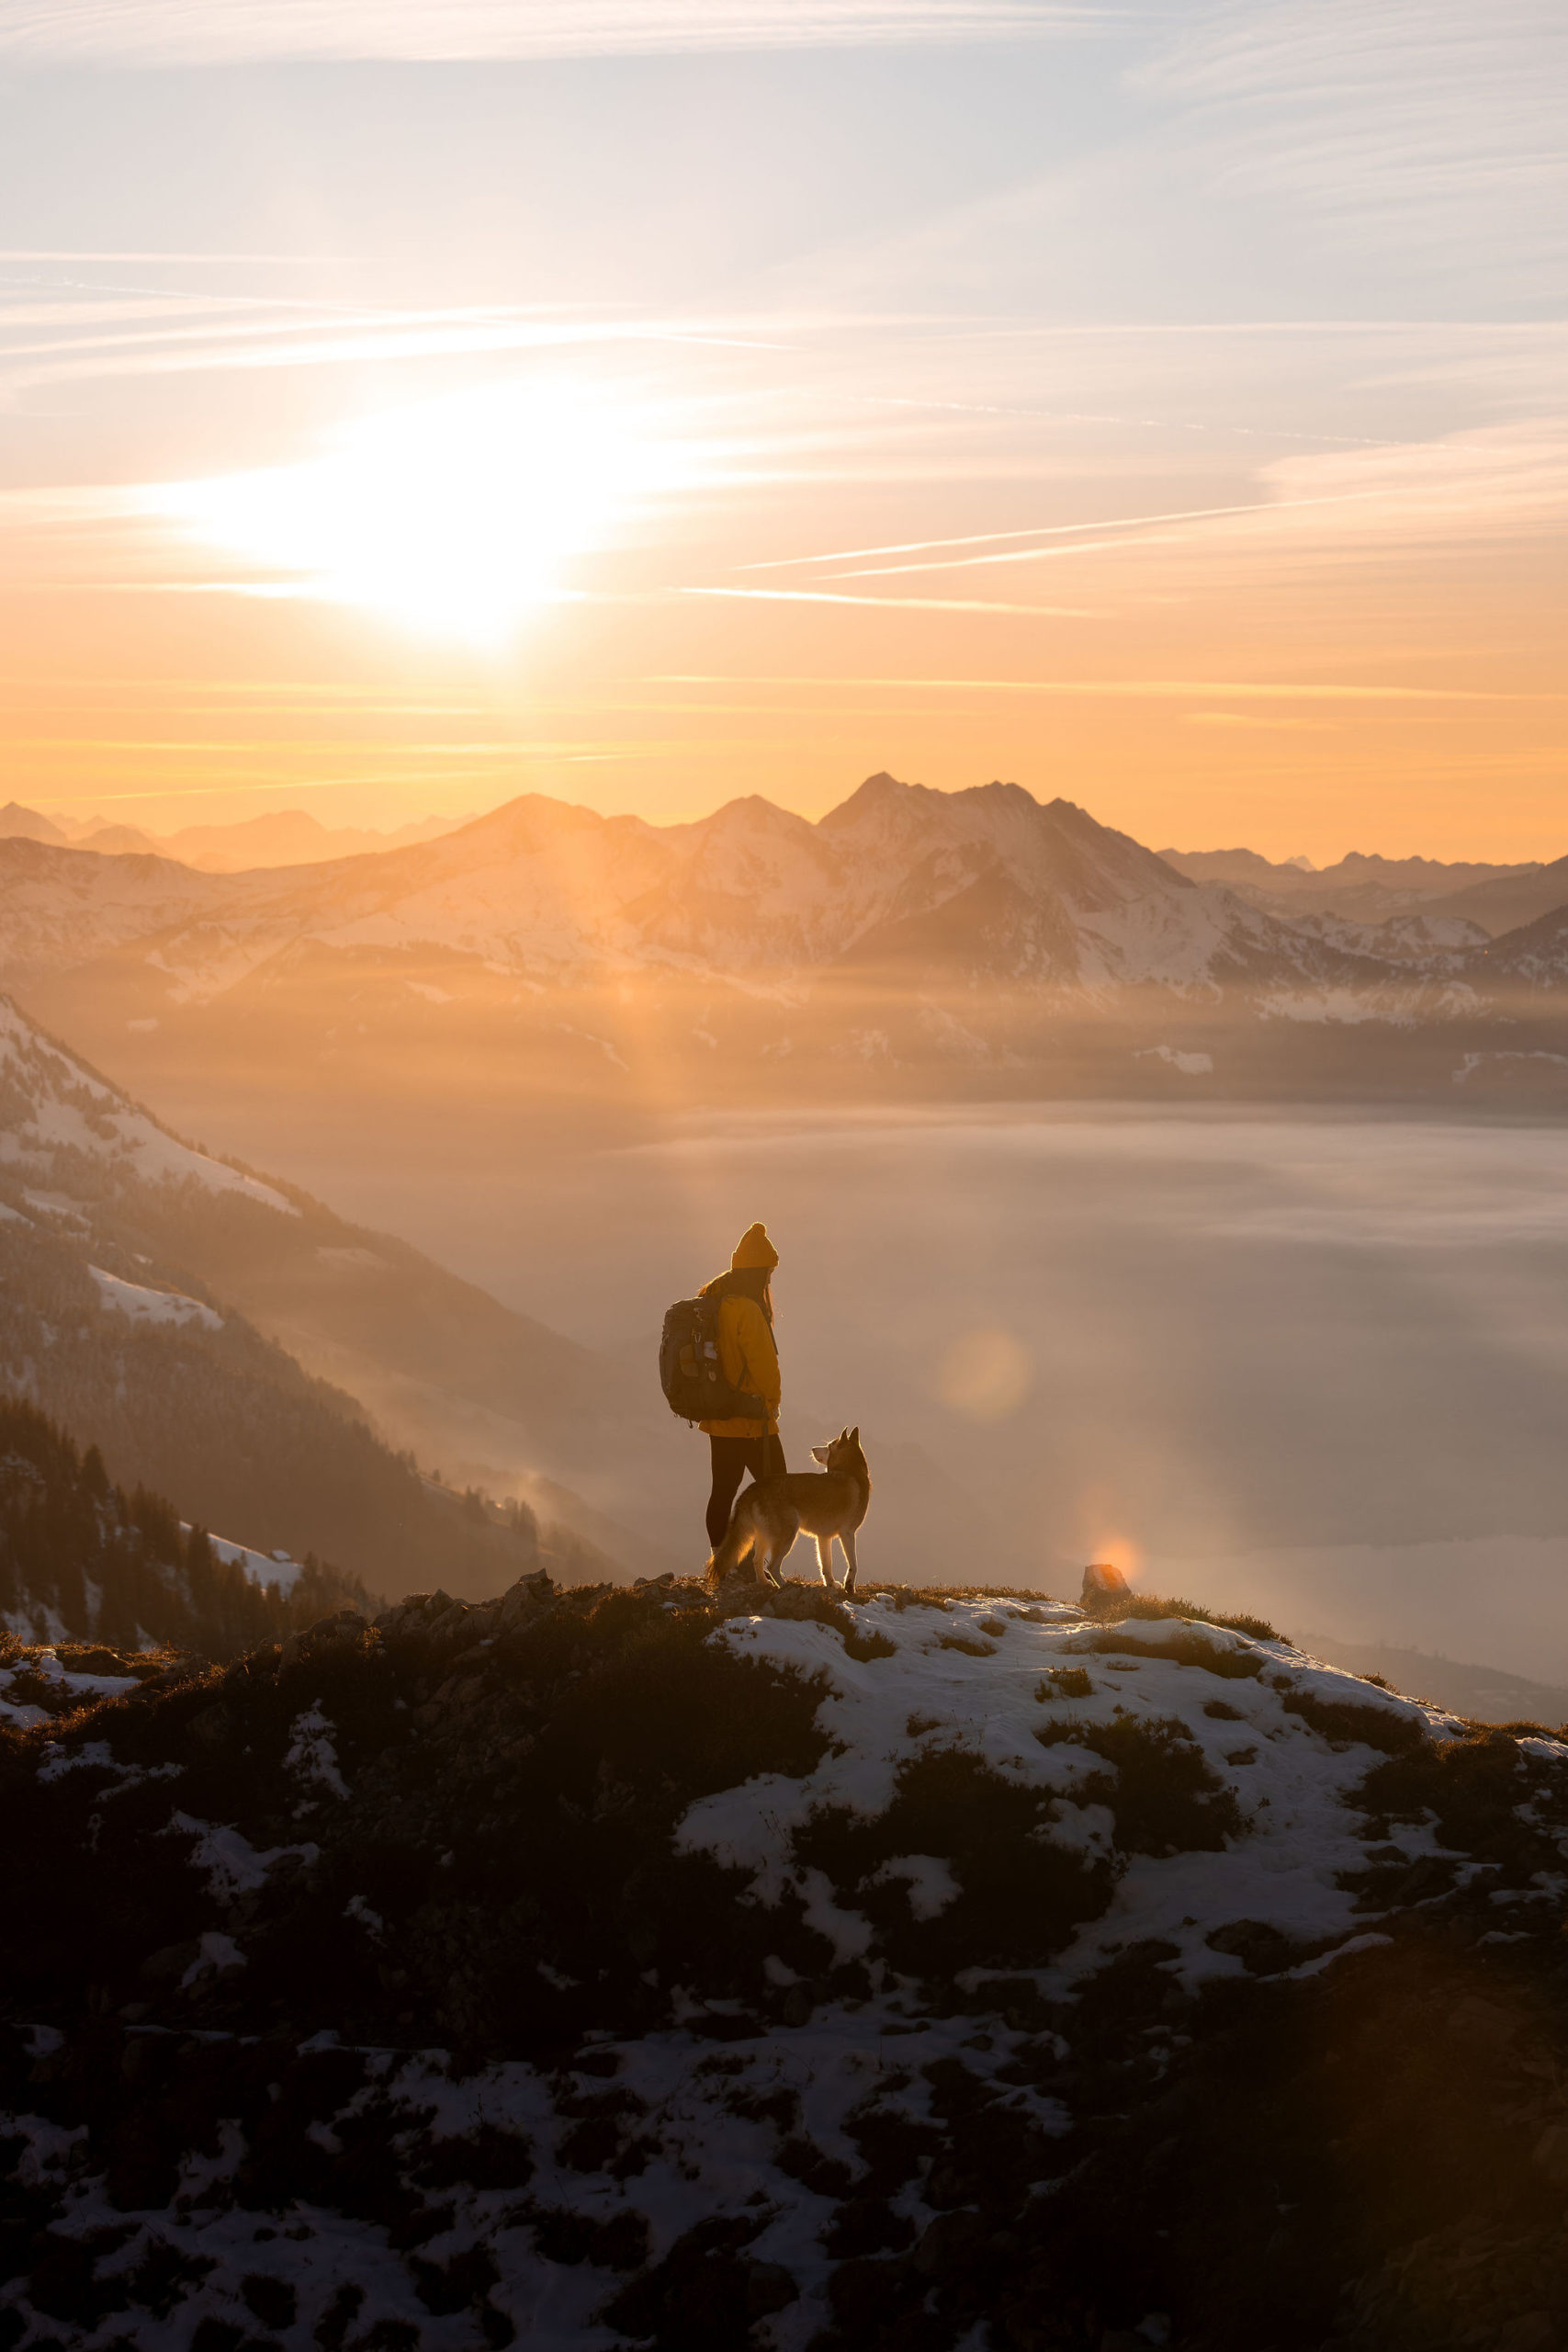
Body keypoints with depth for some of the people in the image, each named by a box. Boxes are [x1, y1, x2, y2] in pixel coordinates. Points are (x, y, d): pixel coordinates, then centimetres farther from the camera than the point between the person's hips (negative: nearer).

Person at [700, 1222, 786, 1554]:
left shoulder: (709, 1300, 8)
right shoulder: (746, 1311, -20)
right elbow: (763, 1362, -20)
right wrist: (772, 1398, -2)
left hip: (719, 1421, 9)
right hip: (750, 1419, -9)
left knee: (723, 1491, 12)